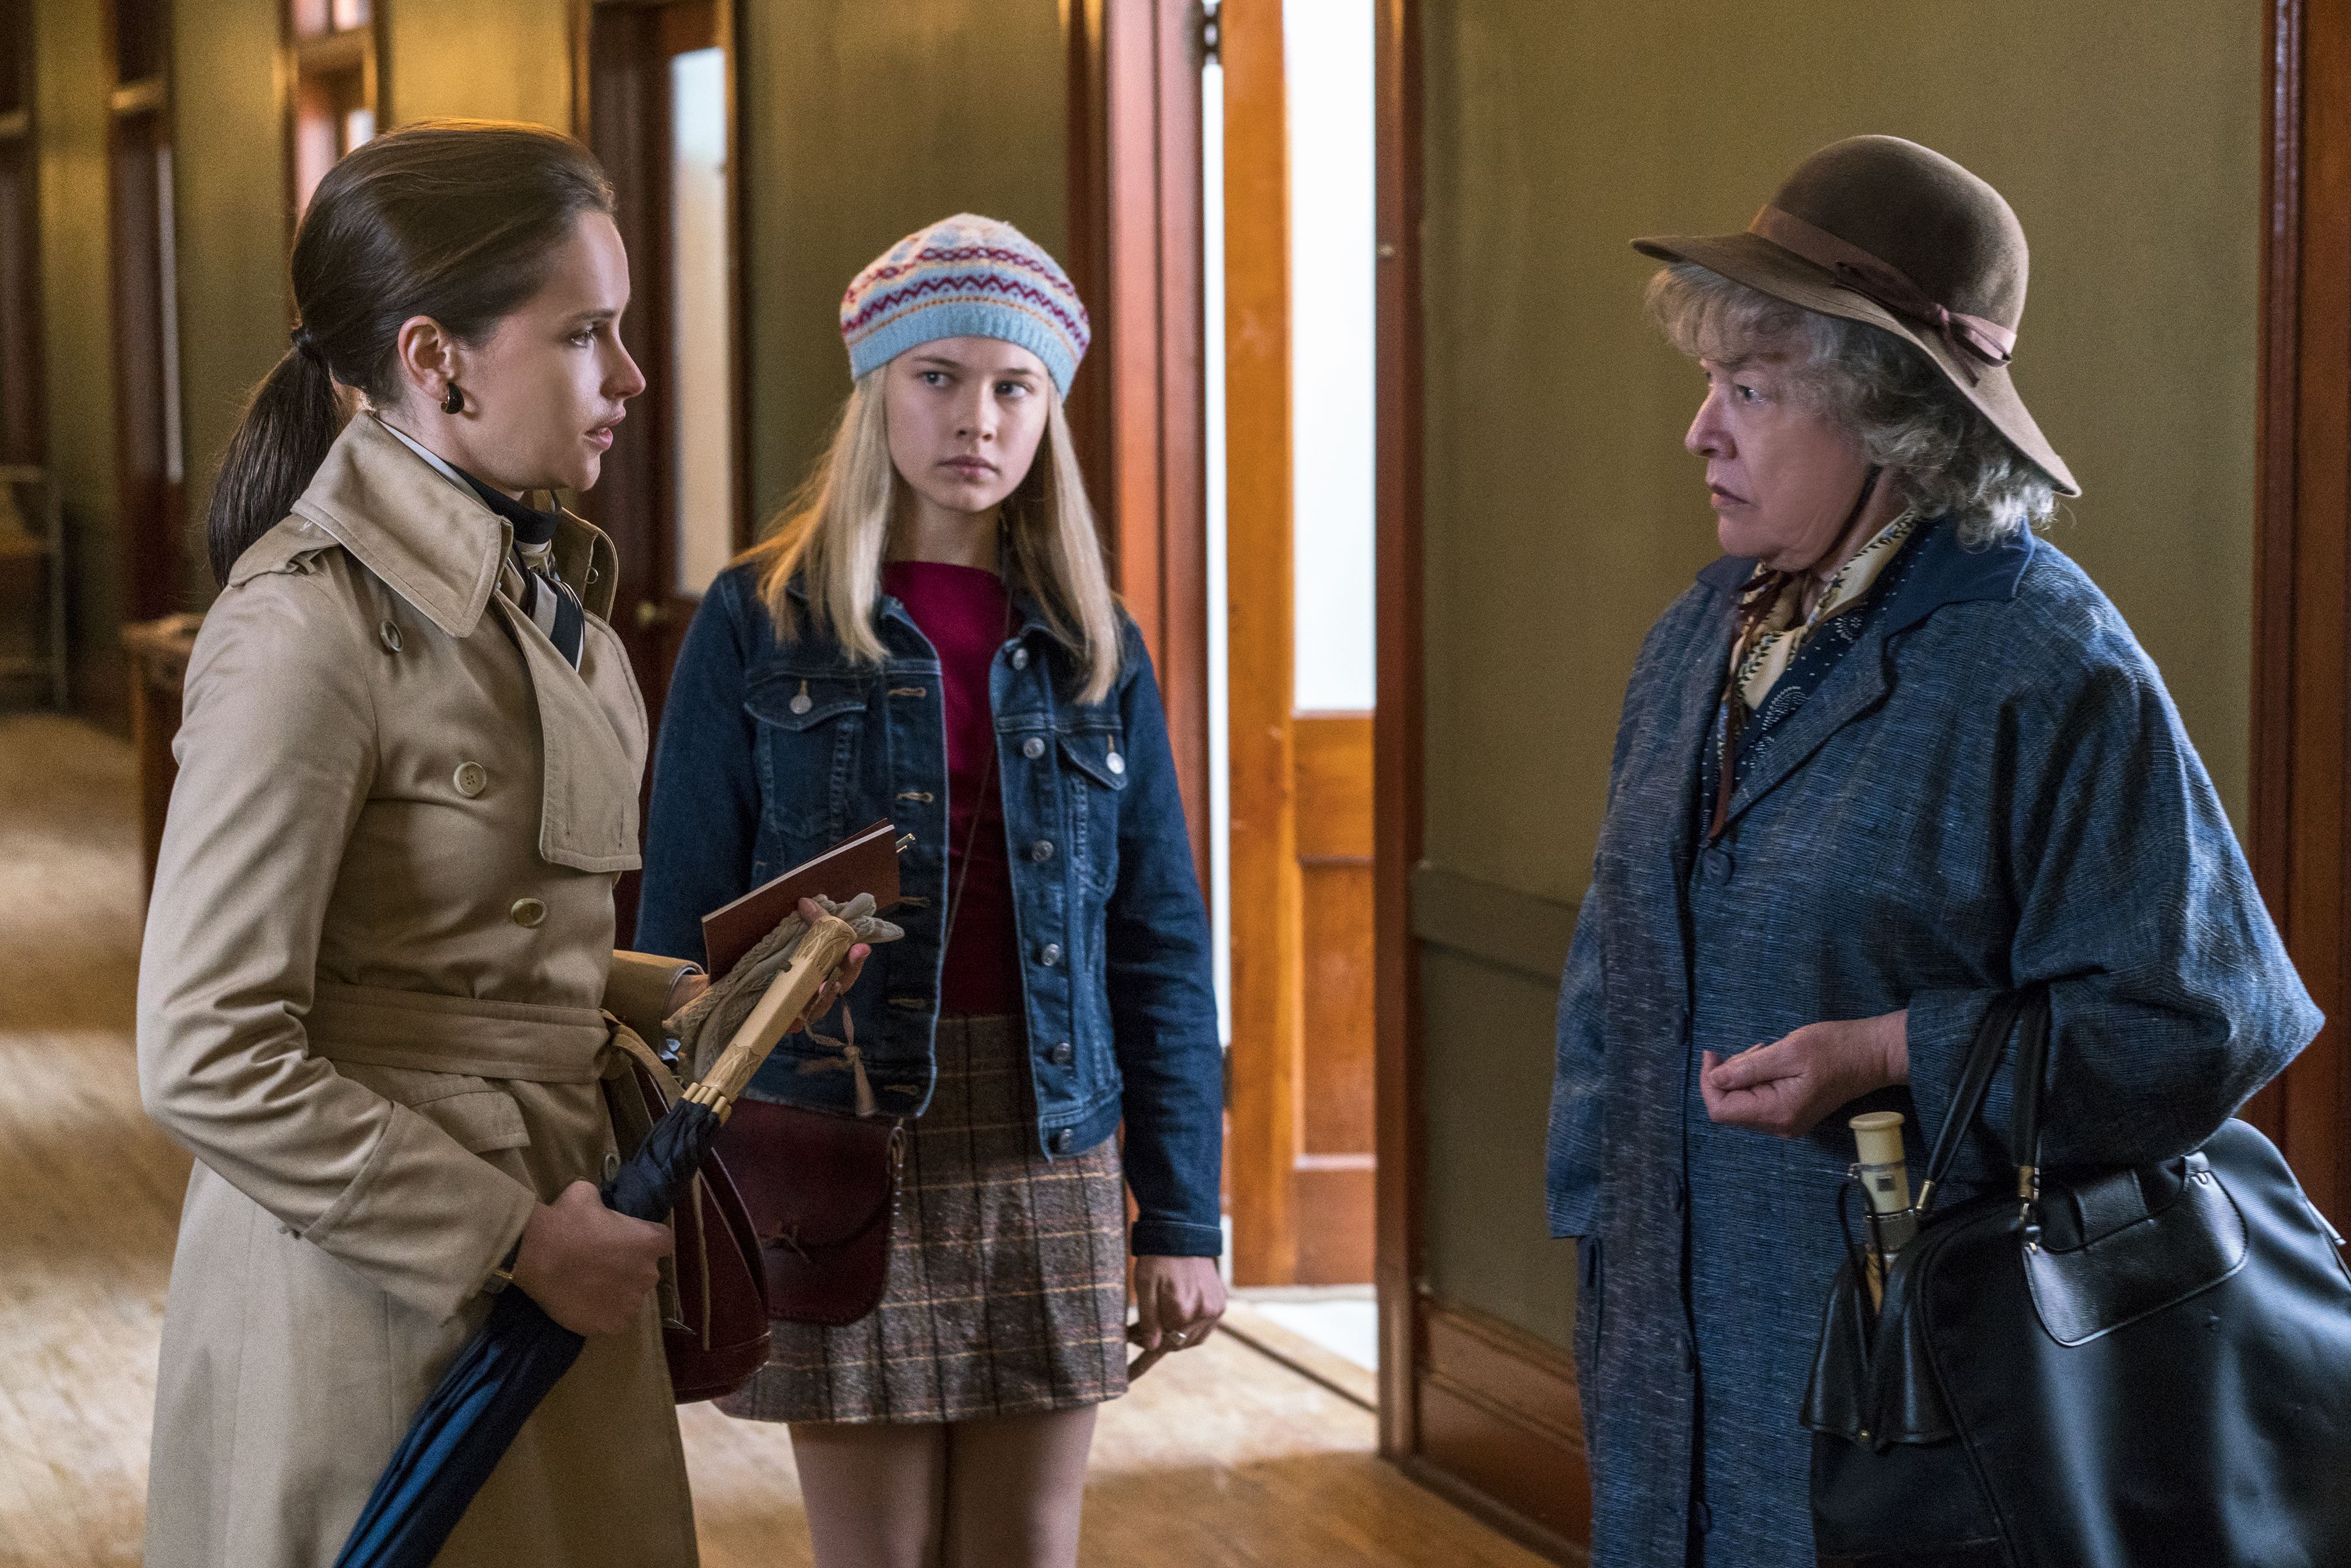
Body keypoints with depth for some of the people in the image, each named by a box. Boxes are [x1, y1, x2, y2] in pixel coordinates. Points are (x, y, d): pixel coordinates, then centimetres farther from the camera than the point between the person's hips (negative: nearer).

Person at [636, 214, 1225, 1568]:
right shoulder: (761, 625, -1)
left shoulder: (1092, 648, 8)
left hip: (1049, 1164, 3)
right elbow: (687, 933, 0)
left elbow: (1160, 943, 8)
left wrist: (1182, 1213, 5)